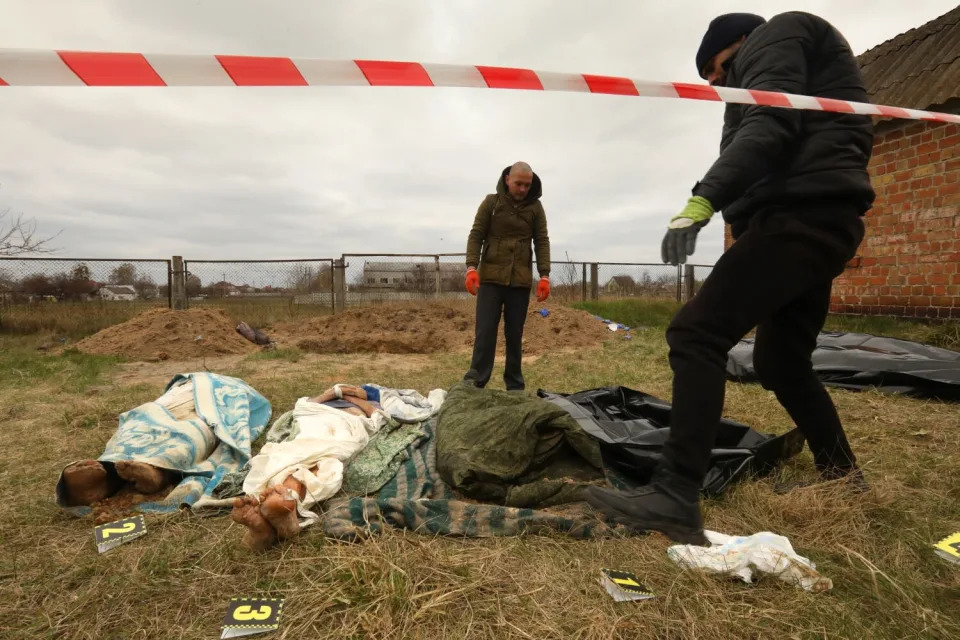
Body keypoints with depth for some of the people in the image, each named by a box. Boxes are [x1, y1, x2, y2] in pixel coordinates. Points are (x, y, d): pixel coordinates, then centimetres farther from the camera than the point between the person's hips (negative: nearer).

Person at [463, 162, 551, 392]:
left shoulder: (535, 207, 7)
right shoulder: (491, 202, 3)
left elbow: (542, 241, 4)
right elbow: (476, 235, 0)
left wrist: (544, 275, -7)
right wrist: (471, 267, -14)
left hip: (520, 280, 2)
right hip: (490, 278, -1)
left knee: (515, 334, 6)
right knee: (485, 331, -4)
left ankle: (515, 385, 14)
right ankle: (475, 382, 1)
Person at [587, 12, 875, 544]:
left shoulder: (777, 35, 6)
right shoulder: (785, 70, 36)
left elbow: (770, 128, -15)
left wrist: (702, 200, -27)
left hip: (799, 216, -11)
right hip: (818, 221, 11)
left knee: (695, 333, -22)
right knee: (779, 360, 18)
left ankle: (676, 496, -29)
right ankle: (838, 470, 33)